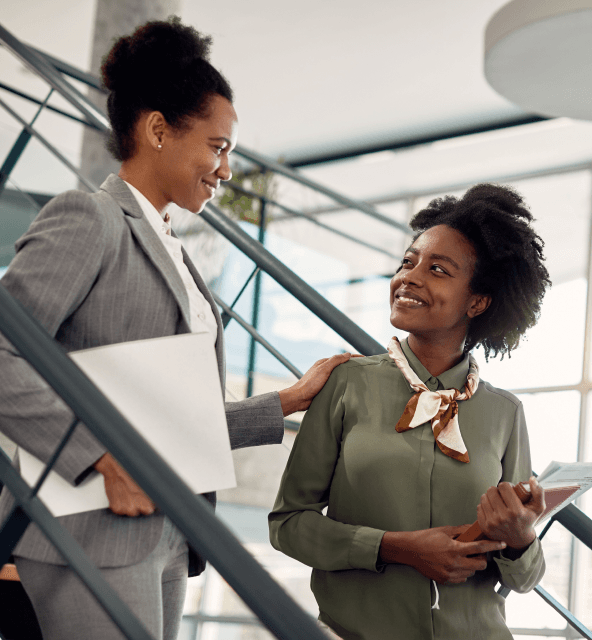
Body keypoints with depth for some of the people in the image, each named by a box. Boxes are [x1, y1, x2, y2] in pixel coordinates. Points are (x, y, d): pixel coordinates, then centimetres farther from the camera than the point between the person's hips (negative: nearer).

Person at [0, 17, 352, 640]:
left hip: (166, 536, 8)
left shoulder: (171, 253, 20)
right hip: (96, 533, -8)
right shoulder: (88, 220, -6)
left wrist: (291, 400, 15)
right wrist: (106, 458, -21)